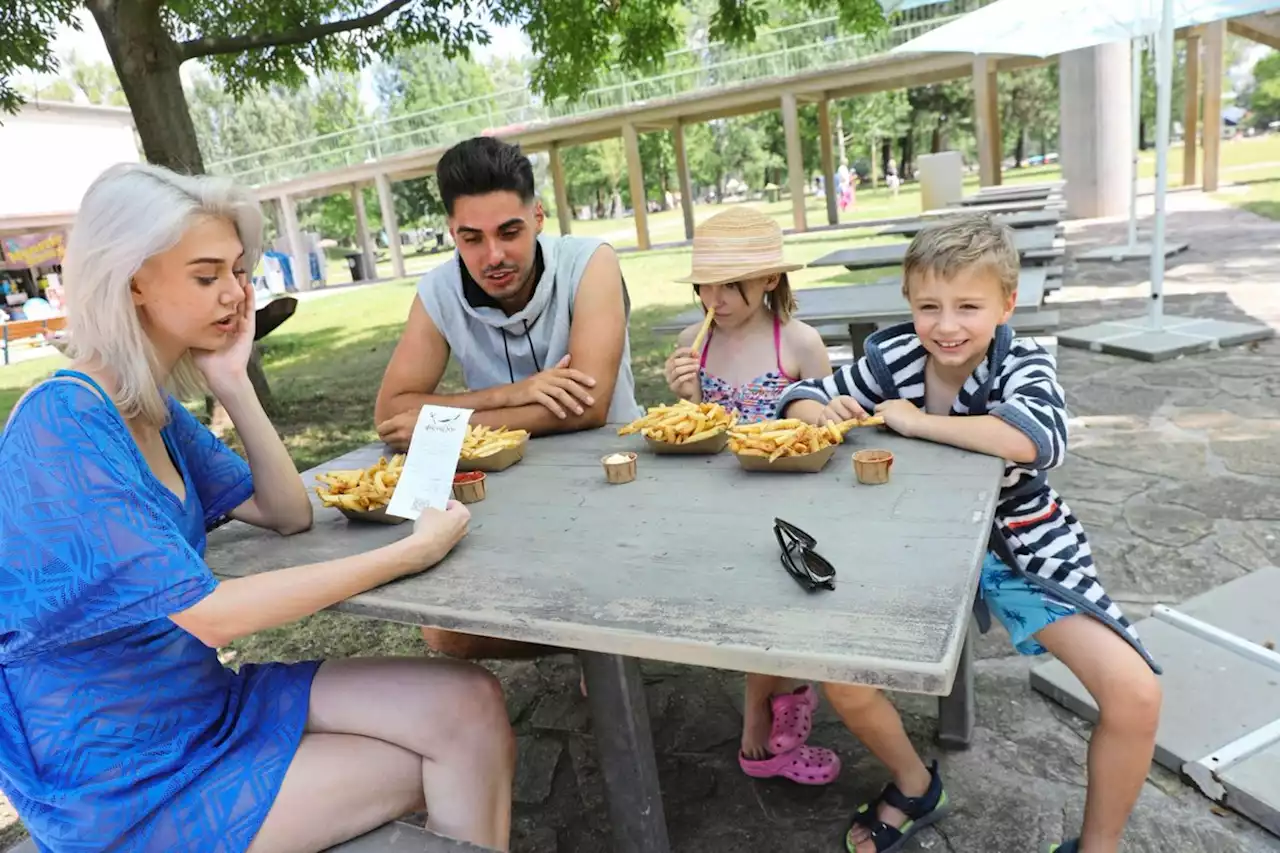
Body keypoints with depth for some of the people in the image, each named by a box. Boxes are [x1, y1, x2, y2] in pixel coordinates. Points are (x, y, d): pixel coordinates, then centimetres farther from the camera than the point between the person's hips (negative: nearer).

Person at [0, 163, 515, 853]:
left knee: (471, 707, -6)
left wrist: (233, 384, -8)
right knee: (442, 771, -4)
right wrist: (410, 552, -24)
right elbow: (210, 613, -29)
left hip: (202, 701, 7)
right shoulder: (61, 428, -24)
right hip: (127, 785, -7)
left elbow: (288, 515, 3)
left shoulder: (154, 409, 3)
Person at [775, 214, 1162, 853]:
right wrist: (825, 413, -26)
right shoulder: (892, 358, -12)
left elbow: (1038, 440, -42)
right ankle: (917, 788, 22)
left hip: (1022, 547, -1)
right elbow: (800, 397, -2)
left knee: (1135, 693, -16)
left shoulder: (1023, 366, -18)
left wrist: (915, 421, -34)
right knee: (837, 672, -10)